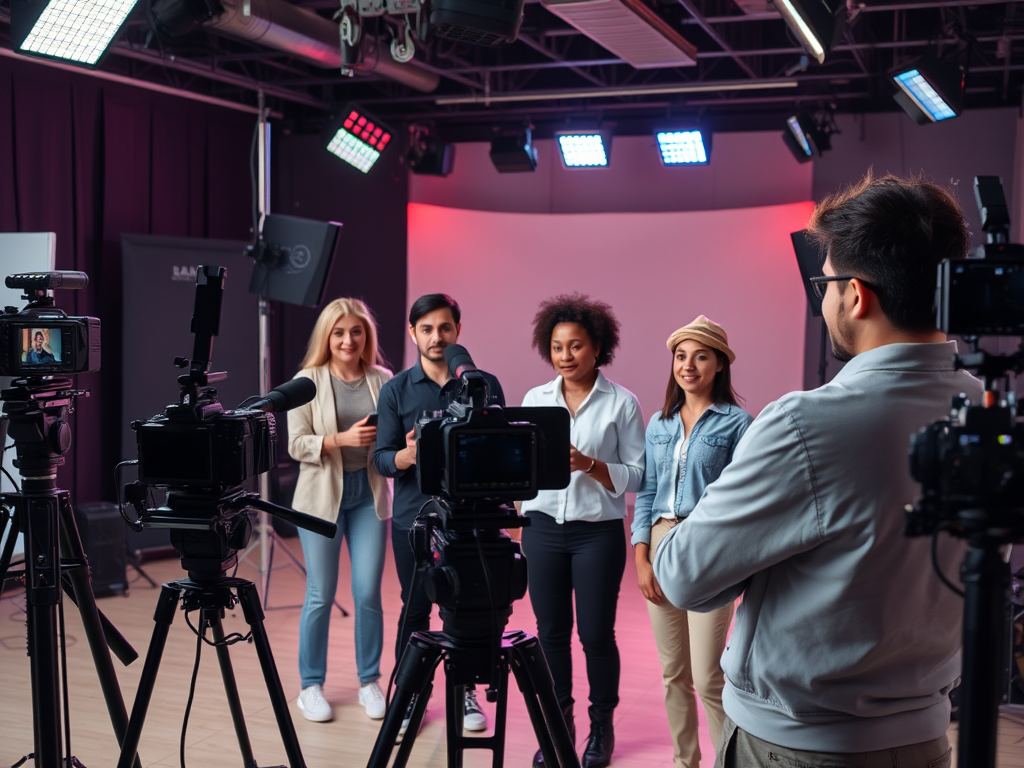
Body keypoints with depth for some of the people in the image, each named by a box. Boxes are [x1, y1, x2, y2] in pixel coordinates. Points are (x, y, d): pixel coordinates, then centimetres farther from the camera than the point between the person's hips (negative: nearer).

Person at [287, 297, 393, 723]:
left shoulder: (383, 380, 3)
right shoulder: (307, 381, -3)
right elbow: (297, 445, -7)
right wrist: (343, 439, -22)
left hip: (370, 493, 2)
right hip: (322, 495, -2)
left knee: (368, 593, 3)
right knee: (321, 595, 4)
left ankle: (370, 683, 19)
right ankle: (311, 686, 19)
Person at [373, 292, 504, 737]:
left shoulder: (485, 385, 1)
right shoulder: (396, 390, 1)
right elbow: (382, 459, -1)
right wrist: (407, 455, -22)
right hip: (413, 518, 0)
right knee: (414, 610, 7)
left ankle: (466, 694, 25)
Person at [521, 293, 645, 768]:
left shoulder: (622, 403, -3)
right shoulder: (535, 399, 8)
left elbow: (636, 476, -4)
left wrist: (590, 465, -20)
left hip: (598, 532, -3)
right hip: (543, 528, 3)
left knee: (596, 633, 1)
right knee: (551, 631, 7)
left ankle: (602, 726, 21)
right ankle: (558, 723, 23)